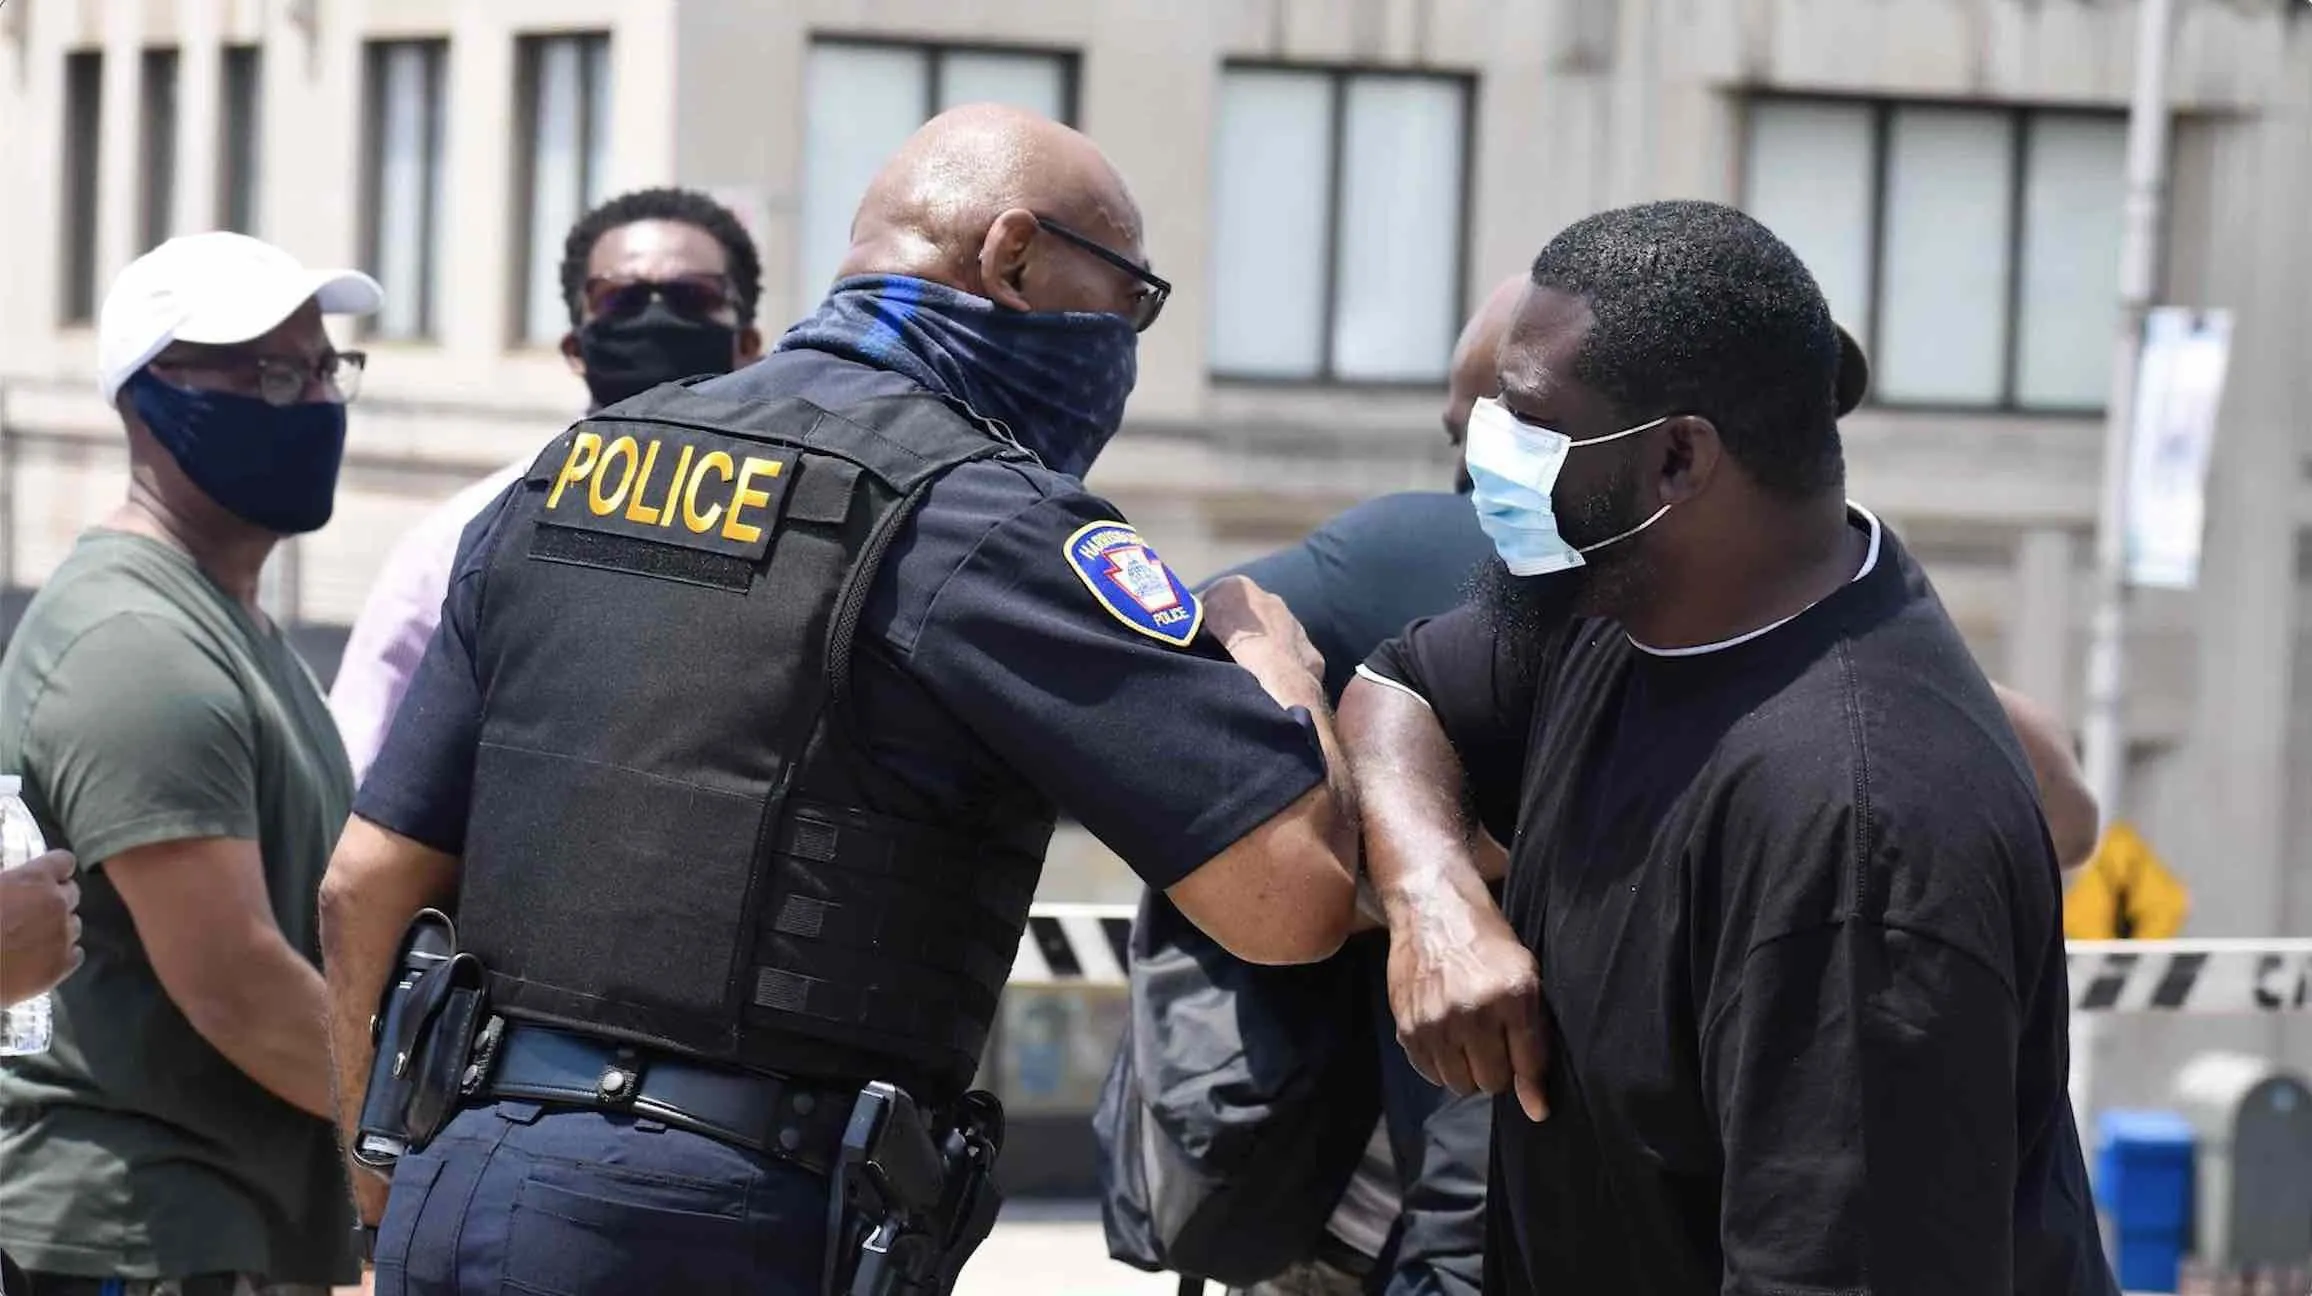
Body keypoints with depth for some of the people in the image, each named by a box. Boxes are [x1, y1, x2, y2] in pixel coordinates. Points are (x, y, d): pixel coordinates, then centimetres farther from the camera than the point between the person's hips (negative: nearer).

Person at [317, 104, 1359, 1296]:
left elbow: (365, 887, 14)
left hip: (462, 1193, 7)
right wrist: (1267, 649, 9)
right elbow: (1293, 894, -11)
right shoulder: (968, 514, -7)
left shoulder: (570, 475, 13)